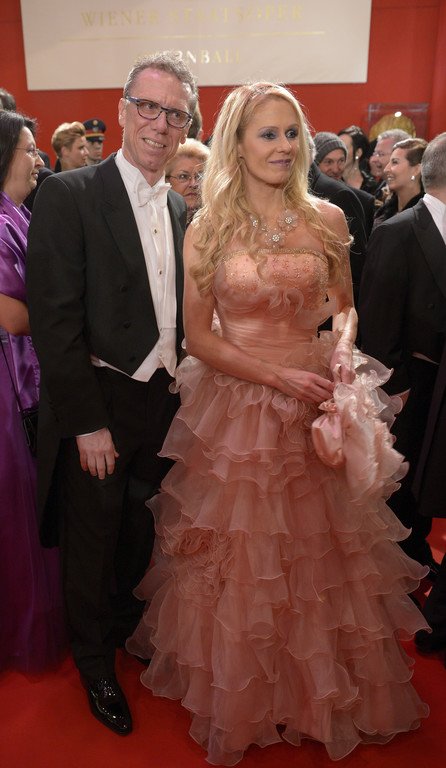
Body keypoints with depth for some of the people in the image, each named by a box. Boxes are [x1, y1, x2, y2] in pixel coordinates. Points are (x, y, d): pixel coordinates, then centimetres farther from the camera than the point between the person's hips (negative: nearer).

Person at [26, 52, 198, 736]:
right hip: (97, 405, -5)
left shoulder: (182, 211, 8)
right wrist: (88, 423, -18)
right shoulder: (69, 195, -12)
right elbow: (55, 320, -16)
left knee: (143, 533, 22)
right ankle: (94, 658, 40)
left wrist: (180, 395, 5)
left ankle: (127, 623, 51)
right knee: (93, 539, 13)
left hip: (163, 404, 6)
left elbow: (180, 316, 11)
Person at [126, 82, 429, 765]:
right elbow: (199, 336, -5)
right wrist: (279, 376, -15)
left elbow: (344, 306, 11)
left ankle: (324, 691, 41)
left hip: (316, 409, 2)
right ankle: (242, 700, 35)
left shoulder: (327, 219, 1)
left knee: (319, 552, 14)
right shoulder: (207, 229, -4)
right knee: (239, 562, 10)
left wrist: (342, 349, -11)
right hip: (235, 409, -2)